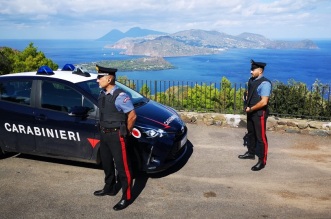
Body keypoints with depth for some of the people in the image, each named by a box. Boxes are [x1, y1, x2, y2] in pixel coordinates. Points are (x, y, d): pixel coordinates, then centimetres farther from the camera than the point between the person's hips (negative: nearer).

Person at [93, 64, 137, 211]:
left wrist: (126, 132, -5)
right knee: (106, 163, 22)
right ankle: (109, 188, 41)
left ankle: (126, 197, 11)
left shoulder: (120, 96, -21)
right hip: (104, 134, 9)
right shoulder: (102, 94, 5)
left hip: (116, 135, -9)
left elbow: (132, 116, -18)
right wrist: (103, 130, 16)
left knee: (122, 166, 0)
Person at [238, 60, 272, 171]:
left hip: (259, 114, -9)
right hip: (251, 112, 9)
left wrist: (250, 109, -17)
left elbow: (264, 102, -26)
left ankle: (262, 161, 11)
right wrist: (247, 100, 2)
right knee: (250, 133, 22)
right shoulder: (251, 80, 5)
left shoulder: (265, 83, -21)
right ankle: (251, 153, 41)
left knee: (261, 137, 0)